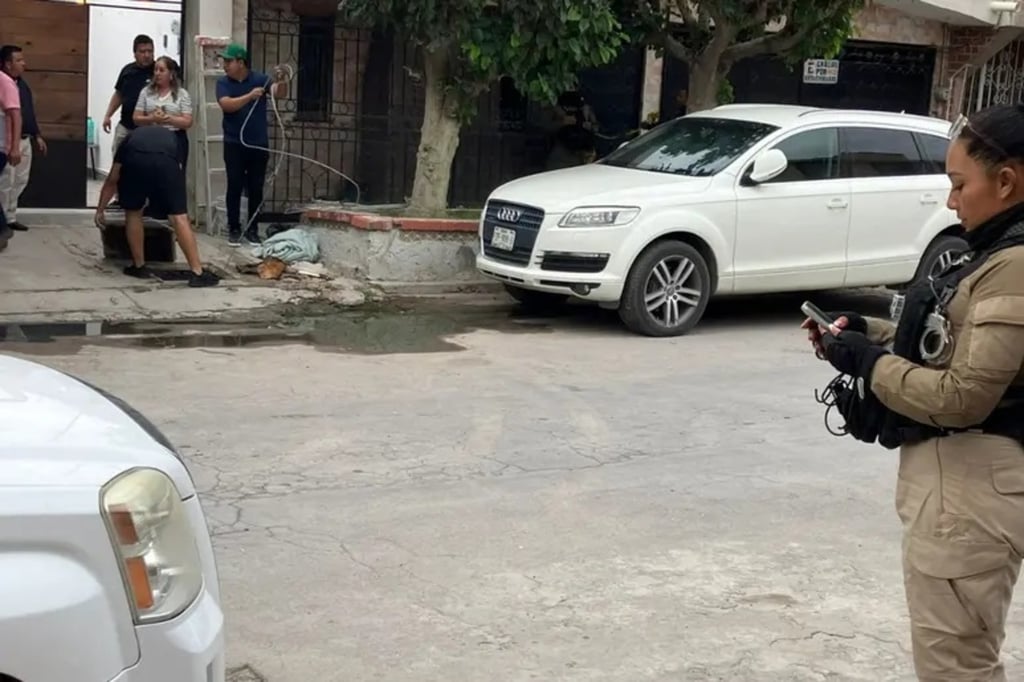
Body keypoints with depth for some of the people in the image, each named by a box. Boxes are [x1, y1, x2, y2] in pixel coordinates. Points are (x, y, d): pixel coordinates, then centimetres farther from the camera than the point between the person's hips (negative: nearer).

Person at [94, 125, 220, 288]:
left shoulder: (131, 137, 41)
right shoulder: (170, 136, 44)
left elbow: (112, 180, 40)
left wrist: (100, 210, 49)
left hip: (135, 160, 0)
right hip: (166, 161, 0)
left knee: (133, 213, 22)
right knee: (179, 216, 4)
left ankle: (139, 266, 27)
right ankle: (198, 273, 1)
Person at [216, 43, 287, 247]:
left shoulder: (259, 78, -2)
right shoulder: (223, 82, -2)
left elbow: (279, 94, -14)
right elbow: (227, 105, -18)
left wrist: (280, 82, -35)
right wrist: (250, 96, -29)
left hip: (259, 143, 1)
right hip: (234, 144, -1)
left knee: (256, 188, 5)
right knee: (235, 187, 1)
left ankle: (252, 230, 12)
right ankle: (234, 229, 8)